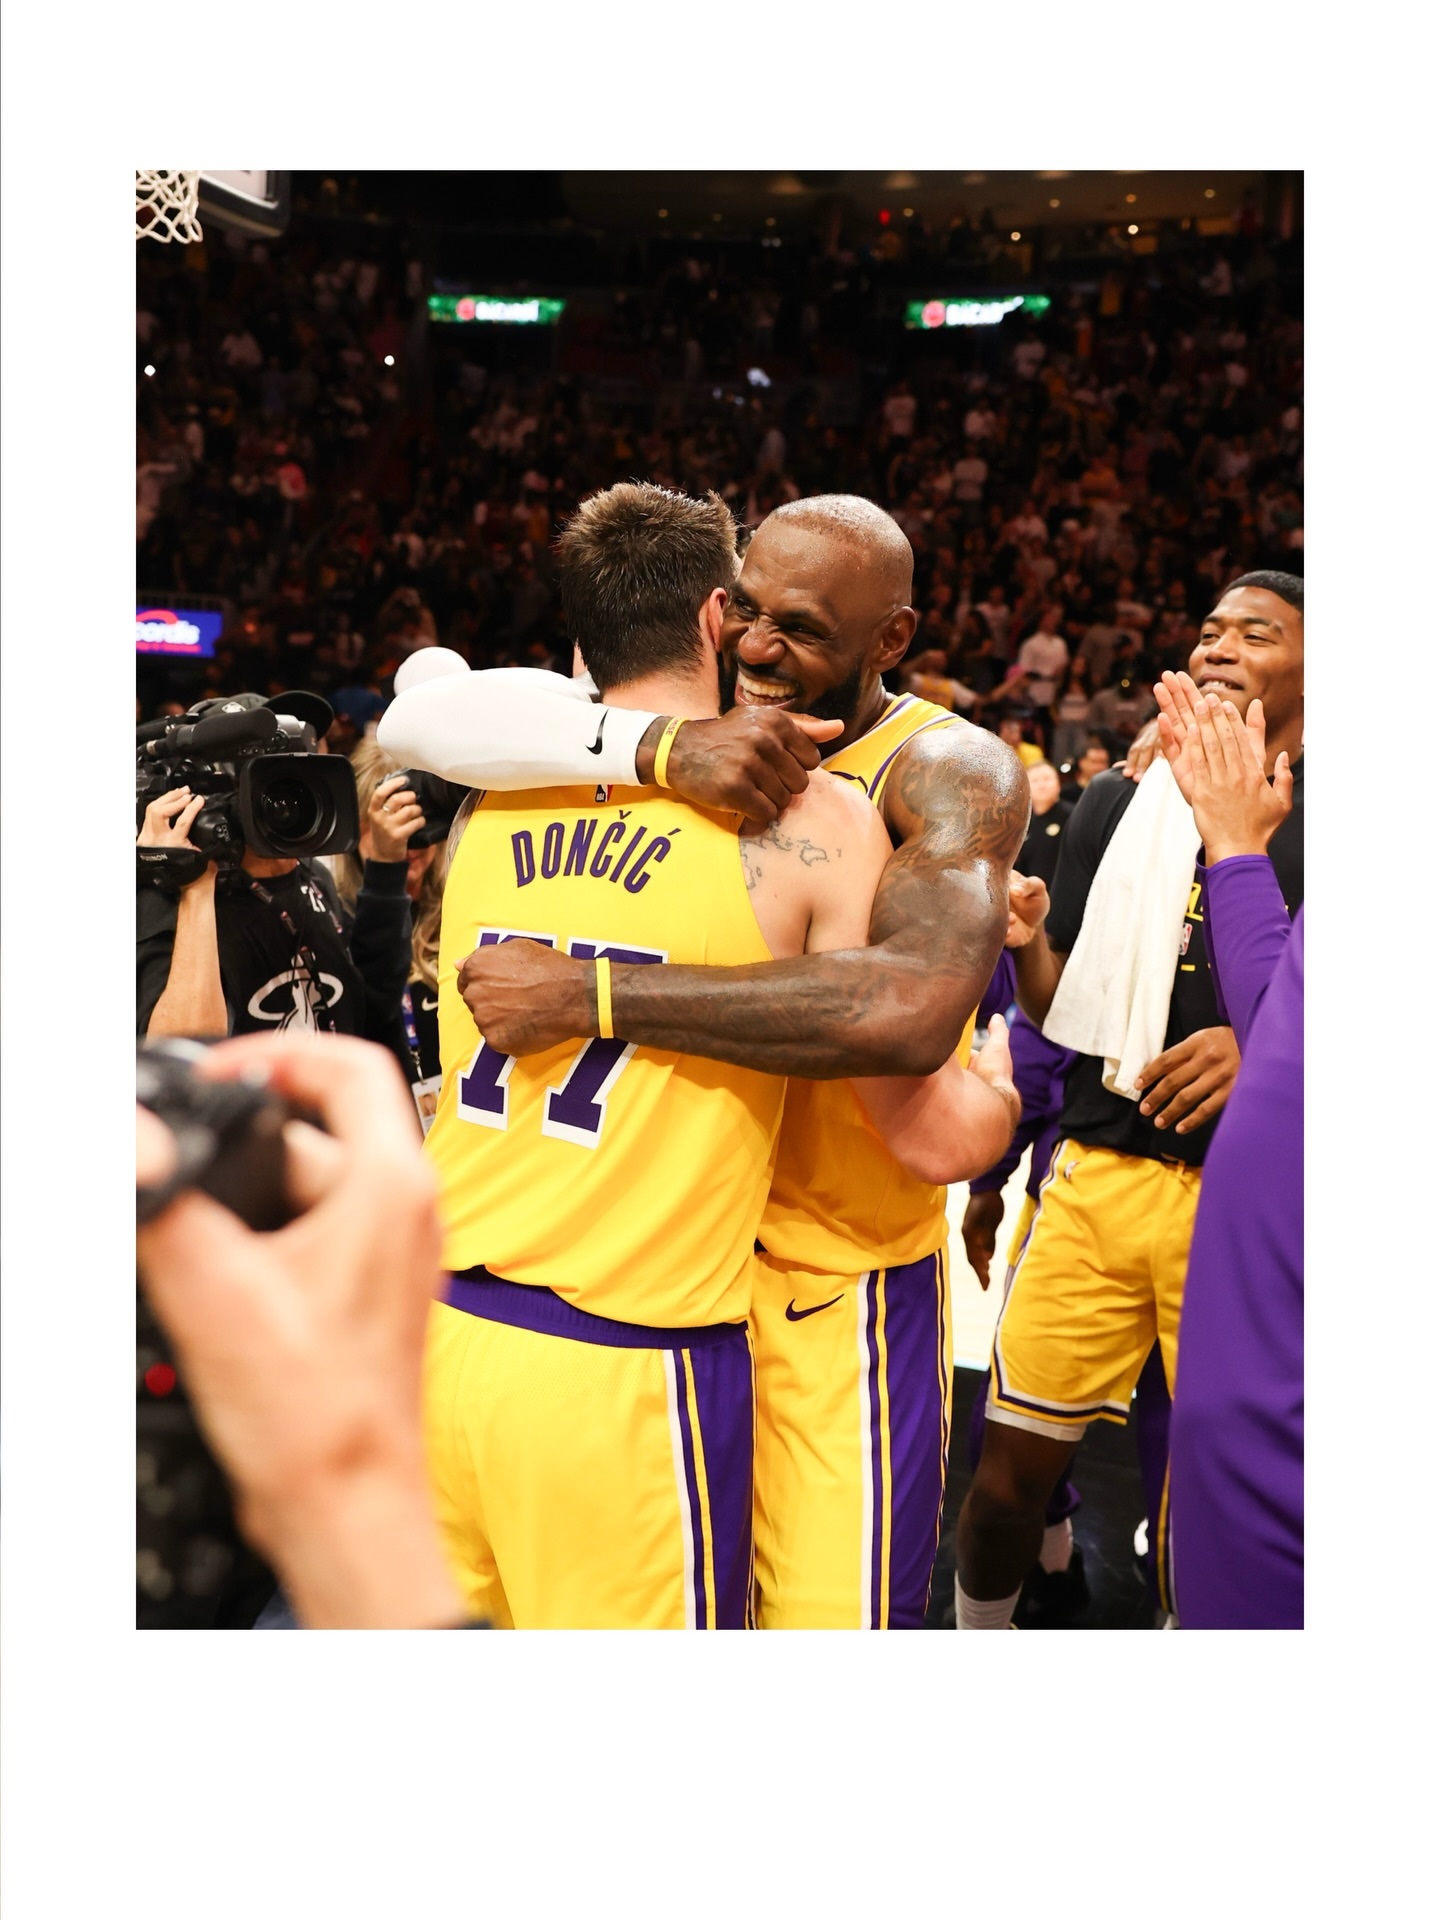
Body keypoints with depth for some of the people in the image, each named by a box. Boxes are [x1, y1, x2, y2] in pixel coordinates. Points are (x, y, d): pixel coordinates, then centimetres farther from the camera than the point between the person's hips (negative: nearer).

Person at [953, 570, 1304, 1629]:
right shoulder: (1118, 804, 10)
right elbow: (1063, 1008, 11)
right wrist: (1023, 936, -9)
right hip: (1102, 1174, 3)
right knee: (1014, 1461, 5)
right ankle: (980, 1630, 30)